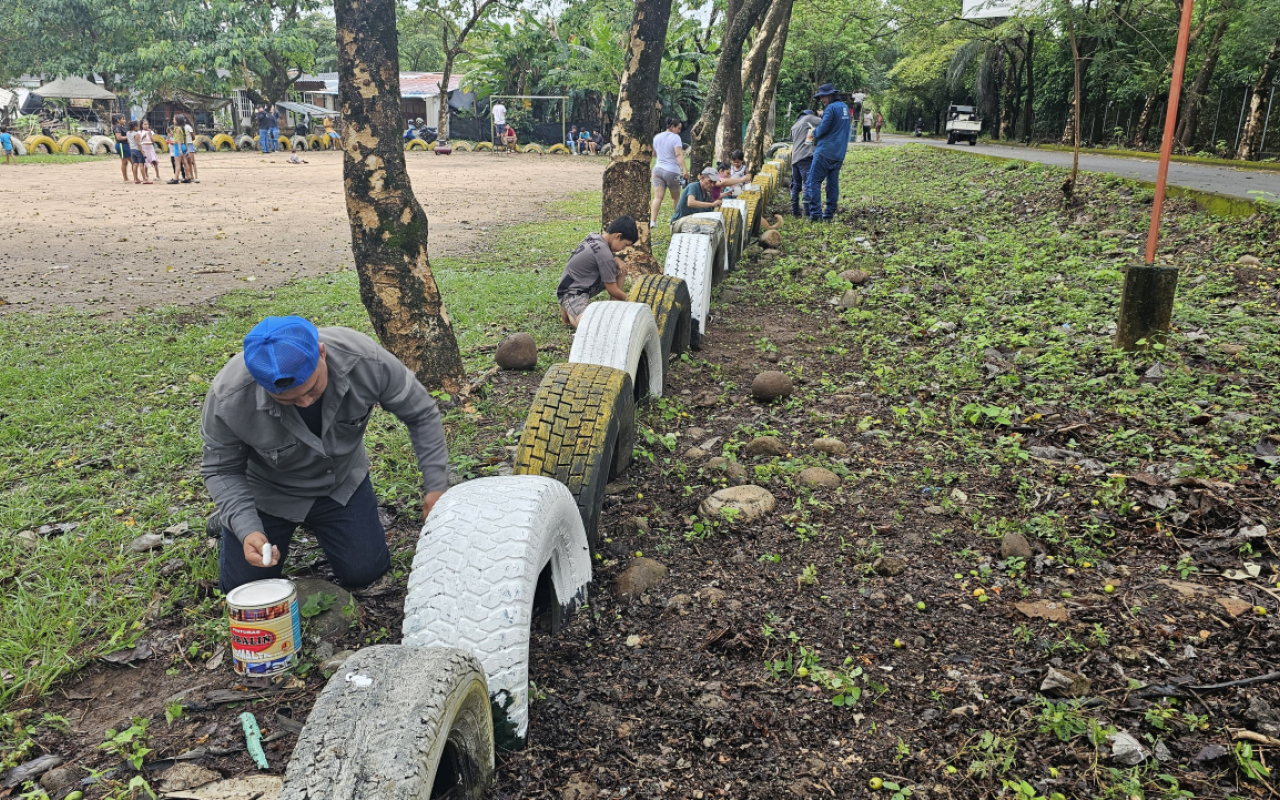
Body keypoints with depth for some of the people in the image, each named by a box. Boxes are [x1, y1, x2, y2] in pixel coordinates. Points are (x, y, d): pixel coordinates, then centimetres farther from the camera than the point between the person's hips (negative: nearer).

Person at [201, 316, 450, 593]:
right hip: (267, 494, -1)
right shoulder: (228, 398, -34)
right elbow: (221, 471, -16)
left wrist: (436, 484, -18)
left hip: (343, 483, 1)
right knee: (242, 588, 1)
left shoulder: (365, 360, -33)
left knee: (364, 572, -1)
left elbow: (421, 412, -17)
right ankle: (231, 521, 32)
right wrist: (247, 530, -31)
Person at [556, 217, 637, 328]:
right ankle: (568, 310, -5)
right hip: (572, 293, -10)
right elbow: (612, 290, -15)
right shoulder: (604, 253, -24)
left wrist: (617, 259, 1)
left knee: (621, 268, 6)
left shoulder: (593, 236, 0)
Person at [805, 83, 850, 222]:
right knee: (833, 184, 9)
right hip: (839, 154, 9)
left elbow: (823, 128, -18)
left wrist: (814, 133, 2)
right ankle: (829, 215, 9)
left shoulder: (831, 108, -11)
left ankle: (815, 213, -12)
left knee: (813, 182, -6)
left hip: (825, 152, -9)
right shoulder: (845, 108, 16)